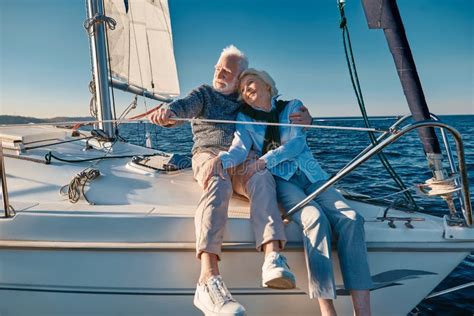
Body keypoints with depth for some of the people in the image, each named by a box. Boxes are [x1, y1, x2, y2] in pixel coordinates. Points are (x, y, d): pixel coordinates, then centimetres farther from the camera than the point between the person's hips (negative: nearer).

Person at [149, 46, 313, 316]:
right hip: (209, 155, -2)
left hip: (244, 161, 2)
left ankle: (273, 259, -54)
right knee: (219, 184, -37)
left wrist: (305, 118, -4)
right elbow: (186, 105, -5)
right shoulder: (204, 93, 17)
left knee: (263, 178, -34)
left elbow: (286, 115, 22)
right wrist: (170, 112, -31)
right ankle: (209, 278, -52)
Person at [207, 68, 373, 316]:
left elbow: (298, 142, -3)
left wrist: (267, 159, -19)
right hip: (281, 181, -2)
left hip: (312, 175, 2)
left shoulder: (293, 107, 13)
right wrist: (222, 159, -28)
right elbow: (240, 148, -4)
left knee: (350, 218, -24)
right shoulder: (244, 118, 14)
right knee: (315, 219, -33)